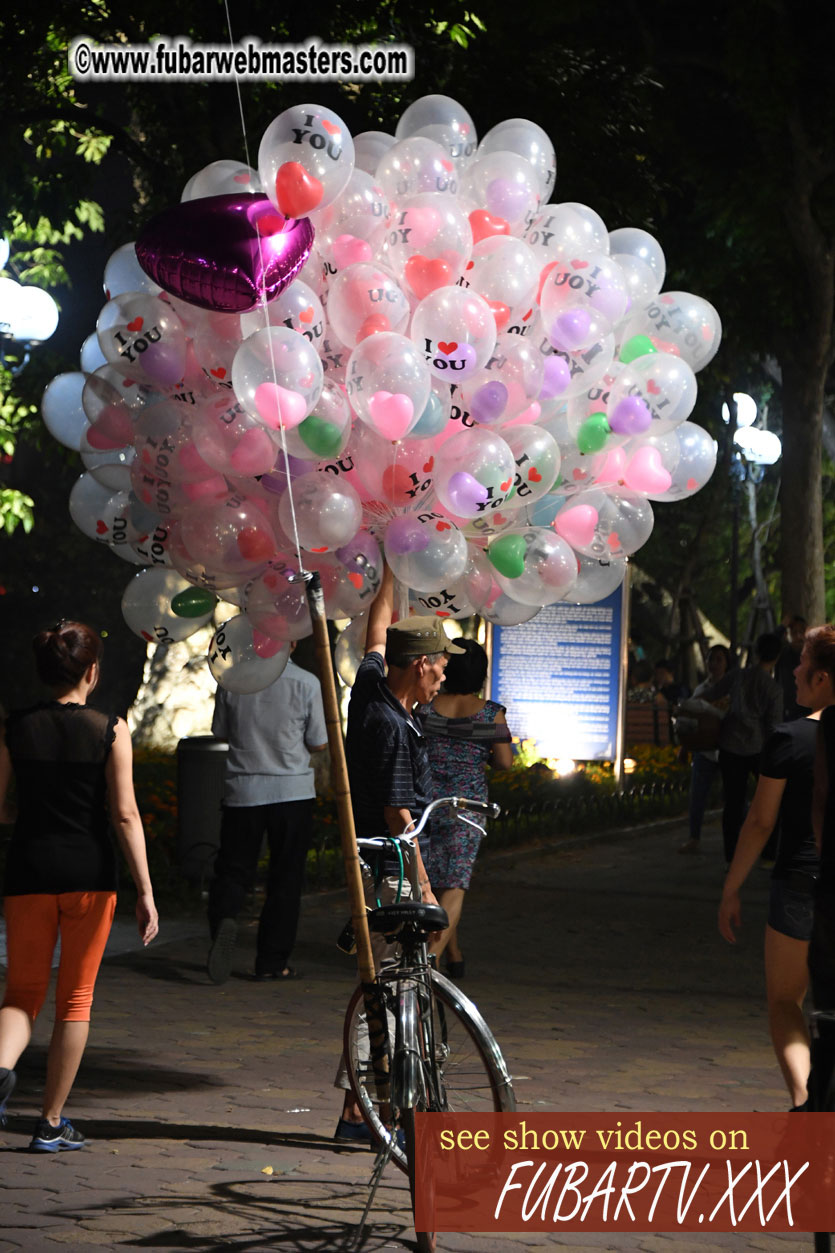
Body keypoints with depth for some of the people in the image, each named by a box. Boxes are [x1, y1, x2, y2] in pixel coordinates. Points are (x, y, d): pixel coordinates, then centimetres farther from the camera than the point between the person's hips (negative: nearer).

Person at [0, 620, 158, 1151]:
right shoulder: (110, 730, -4)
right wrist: (145, 890, -6)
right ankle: (52, 1123, 11)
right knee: (76, 998, 10)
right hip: (90, 870, -1)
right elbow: (126, 815, -8)